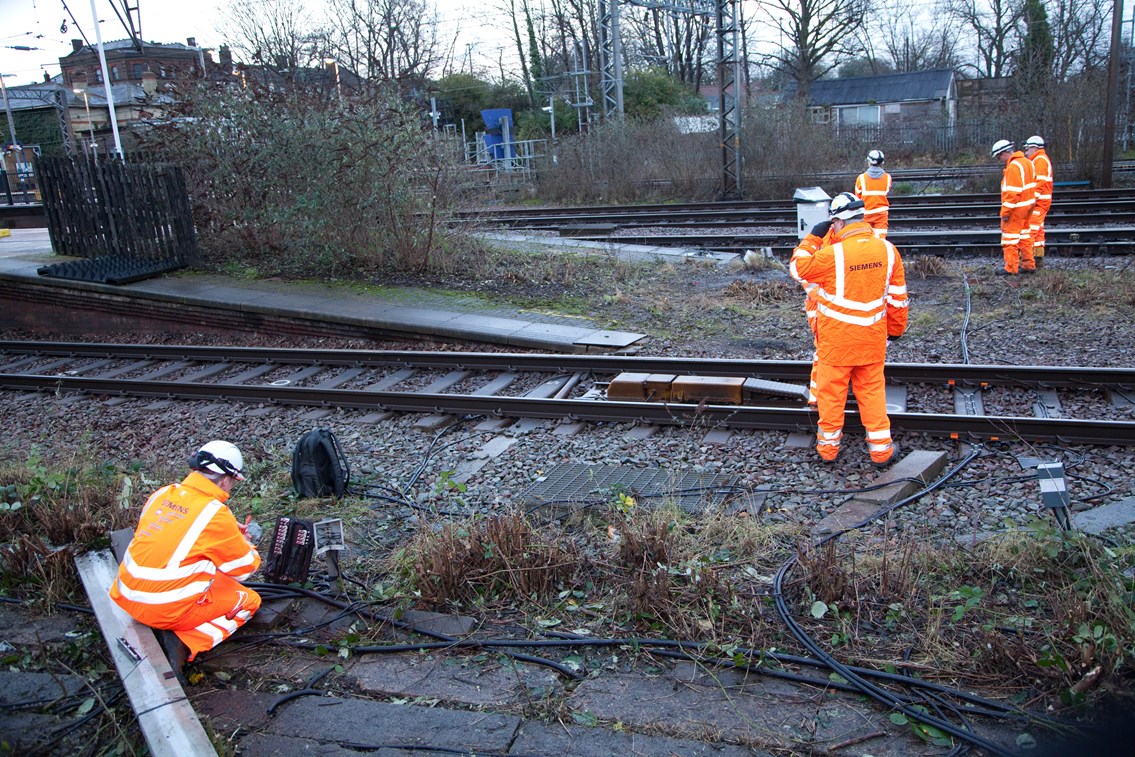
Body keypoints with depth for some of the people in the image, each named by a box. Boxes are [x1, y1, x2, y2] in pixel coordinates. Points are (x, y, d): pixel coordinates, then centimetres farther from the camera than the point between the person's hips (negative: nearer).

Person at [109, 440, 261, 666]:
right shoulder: (215, 514, -16)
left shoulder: (162, 494, 2)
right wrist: (244, 542, 18)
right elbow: (245, 569, -4)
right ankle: (186, 645, -7)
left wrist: (230, 531, 17)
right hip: (167, 610, -8)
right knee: (249, 599, 11)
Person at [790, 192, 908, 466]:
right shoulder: (888, 250, -4)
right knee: (872, 391, 16)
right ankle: (881, 448, 21)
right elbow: (897, 296, 5)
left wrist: (813, 237, 3)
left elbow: (798, 267, -5)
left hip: (836, 340, -4)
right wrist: (896, 328, 18)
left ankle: (828, 446, 24)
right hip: (872, 340, 4)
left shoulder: (833, 255, -21)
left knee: (831, 393, 11)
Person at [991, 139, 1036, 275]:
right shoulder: (1027, 162, 11)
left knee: (1010, 236, -3)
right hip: (1027, 205, 10)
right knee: (1024, 235, 17)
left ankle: (1011, 267, 0)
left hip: (1016, 208, -10)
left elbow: (1012, 192, -24)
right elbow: (1032, 184, 16)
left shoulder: (1013, 167, -20)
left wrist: (1005, 212, -20)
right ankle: (1029, 264, 22)